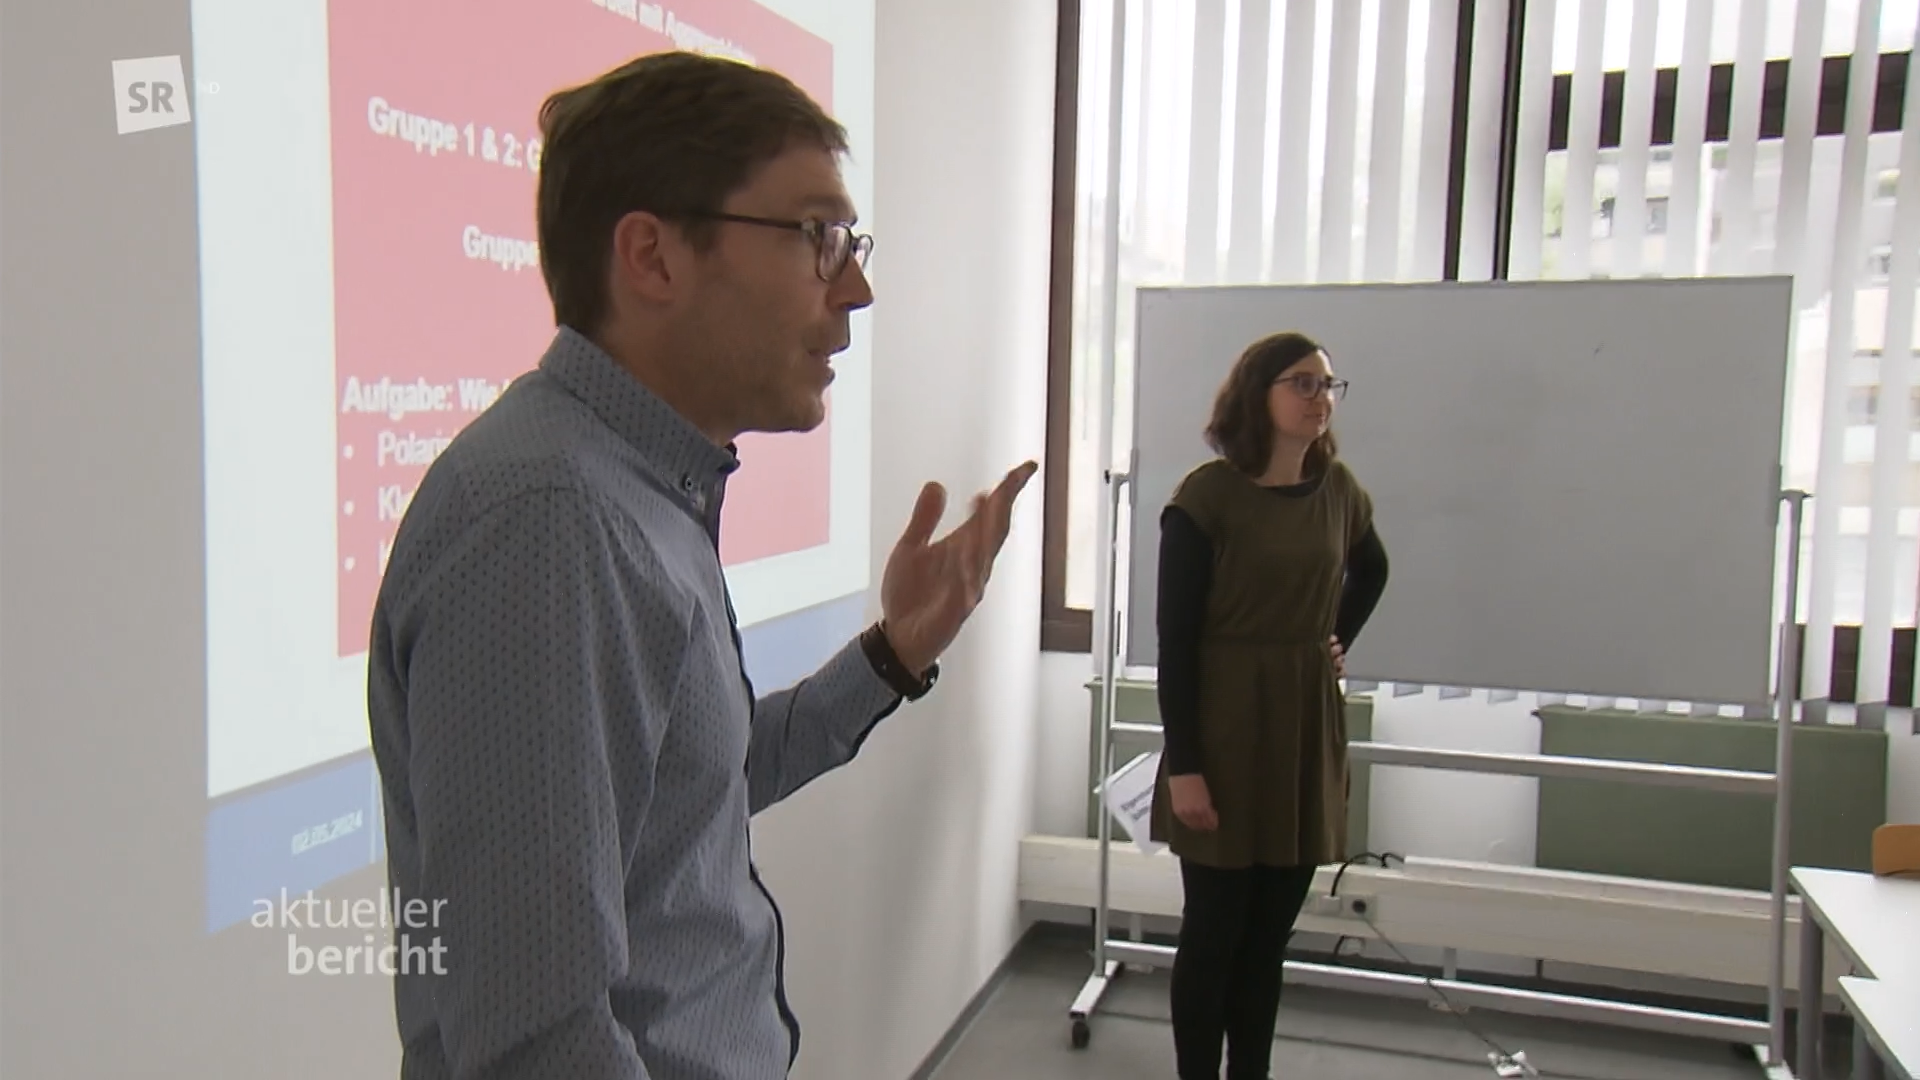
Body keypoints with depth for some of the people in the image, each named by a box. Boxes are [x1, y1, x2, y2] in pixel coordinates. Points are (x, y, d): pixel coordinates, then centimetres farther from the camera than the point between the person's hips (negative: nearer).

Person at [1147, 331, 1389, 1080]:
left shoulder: (1338, 490, 5)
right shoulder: (1207, 495, -11)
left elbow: (1371, 573, 27)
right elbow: (1175, 639, -13)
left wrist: (1339, 643, 12)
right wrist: (1183, 764, -17)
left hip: (1308, 728, 5)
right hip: (1227, 730, -5)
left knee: (1271, 934, 13)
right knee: (1214, 932, 4)